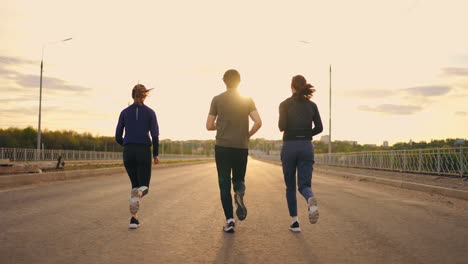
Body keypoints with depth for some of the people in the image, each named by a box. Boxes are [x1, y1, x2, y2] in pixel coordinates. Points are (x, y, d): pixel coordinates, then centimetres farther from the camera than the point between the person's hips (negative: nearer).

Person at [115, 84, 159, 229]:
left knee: (135, 185, 18)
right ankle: (135, 195, -32)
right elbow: (155, 135, -8)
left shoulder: (124, 112, 6)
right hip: (144, 152, -2)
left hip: (128, 152, 2)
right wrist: (156, 154, 3)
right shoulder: (150, 112, 1)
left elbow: (118, 137, 6)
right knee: (143, 188, 6)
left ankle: (134, 219, 7)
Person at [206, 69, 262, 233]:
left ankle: (229, 220, -4)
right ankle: (239, 195, -17)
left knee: (224, 184, 4)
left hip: (222, 147, -1)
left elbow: (209, 126, 1)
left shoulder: (217, 100, 1)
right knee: (239, 179, 18)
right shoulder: (247, 100, 3)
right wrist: (248, 135, 10)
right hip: (241, 147, 1)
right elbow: (258, 122, -8)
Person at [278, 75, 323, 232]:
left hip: (289, 147, -2)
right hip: (306, 147, 2)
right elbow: (319, 128, 2)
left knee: (290, 186, 14)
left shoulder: (285, 104, -2)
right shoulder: (312, 105, 7)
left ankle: (295, 222, 10)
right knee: (304, 185, 0)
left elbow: (282, 127, -13)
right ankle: (311, 201, -37)